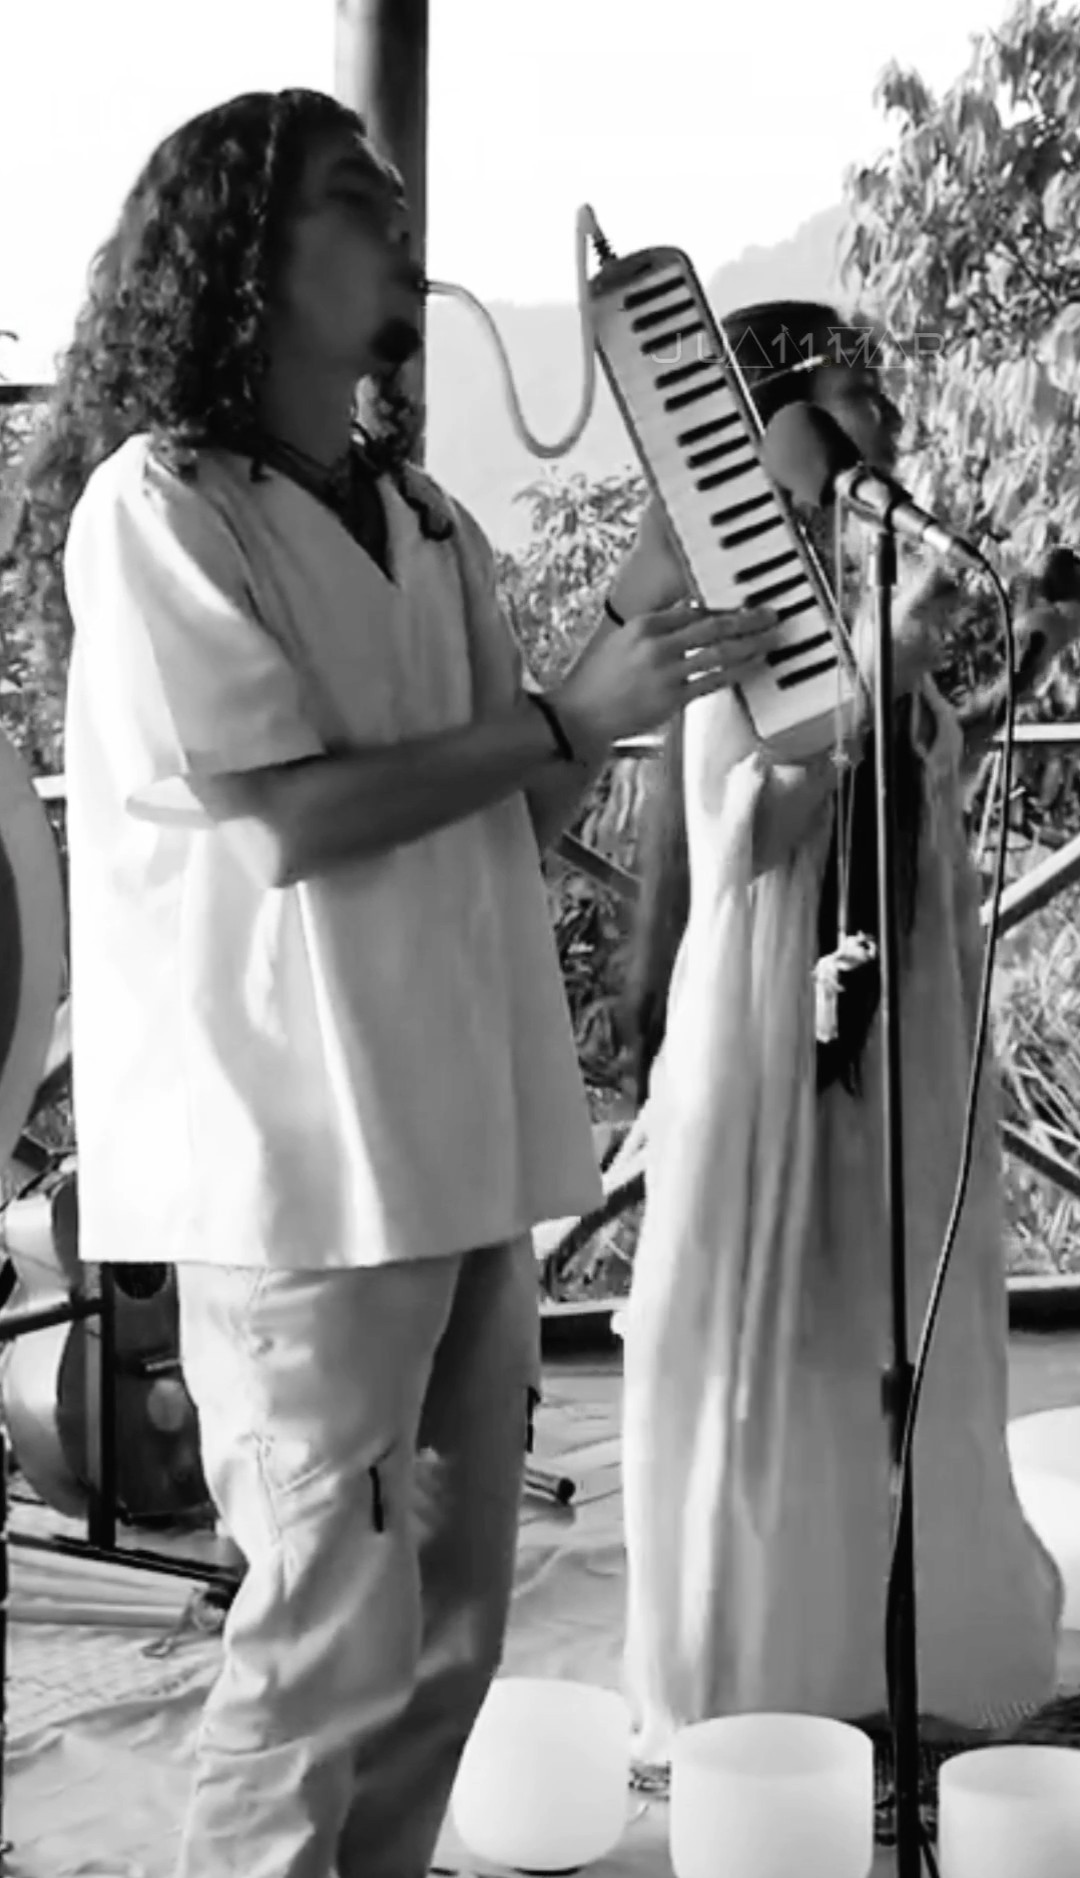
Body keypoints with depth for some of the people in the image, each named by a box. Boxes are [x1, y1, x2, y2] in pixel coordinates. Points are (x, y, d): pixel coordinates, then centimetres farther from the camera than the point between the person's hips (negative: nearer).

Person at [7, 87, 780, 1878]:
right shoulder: (156, 505, -8)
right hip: (301, 1157, -7)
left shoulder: (431, 521, 13)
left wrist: (641, 626, -2)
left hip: (467, 1134, 7)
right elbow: (289, 820, -16)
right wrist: (569, 714, -13)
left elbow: (515, 822, 12)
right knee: (337, 1639, -1)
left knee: (450, 1627, 13)